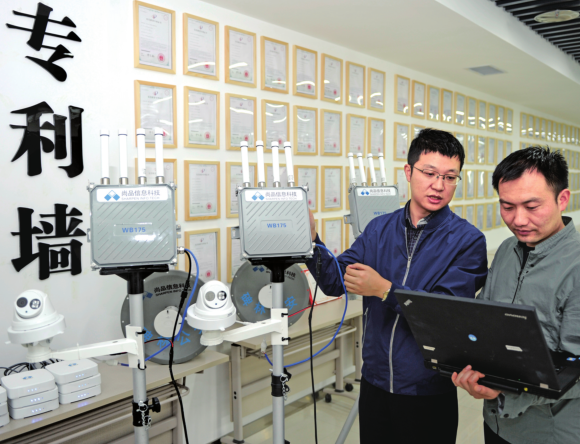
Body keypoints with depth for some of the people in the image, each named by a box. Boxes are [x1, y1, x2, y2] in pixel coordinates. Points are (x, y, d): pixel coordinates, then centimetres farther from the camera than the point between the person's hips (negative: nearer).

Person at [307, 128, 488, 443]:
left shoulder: (467, 240, -11)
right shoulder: (380, 229, 1)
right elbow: (335, 281, -3)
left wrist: (384, 290, -27)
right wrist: (310, 240, -18)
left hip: (429, 391, -3)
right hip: (375, 381, 4)